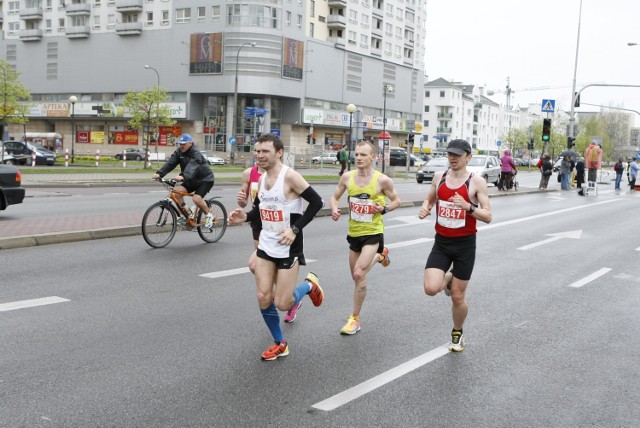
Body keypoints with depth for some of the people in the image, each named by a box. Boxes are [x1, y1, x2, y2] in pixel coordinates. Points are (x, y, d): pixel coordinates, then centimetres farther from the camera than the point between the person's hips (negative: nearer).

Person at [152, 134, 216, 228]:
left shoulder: (196, 154, -25)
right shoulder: (179, 152, -4)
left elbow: (192, 167, -43)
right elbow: (170, 163, -16)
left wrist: (183, 177, -61)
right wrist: (159, 173, -31)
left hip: (205, 180, -7)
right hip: (192, 181, 7)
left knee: (197, 198, -28)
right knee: (177, 191, -17)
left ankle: (209, 214, -1)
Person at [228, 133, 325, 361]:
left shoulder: (290, 176, -17)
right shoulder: (261, 178, 6)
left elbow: (316, 202, -17)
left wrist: (295, 229, -20)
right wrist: (245, 216, -2)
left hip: (288, 248, -7)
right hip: (265, 246, 7)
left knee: (282, 304, -3)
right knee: (263, 298, 3)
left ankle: (309, 285, 28)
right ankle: (280, 344, 22)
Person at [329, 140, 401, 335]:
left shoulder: (382, 180, -13)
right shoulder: (347, 177, -3)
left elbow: (396, 201, 2)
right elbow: (335, 197, 11)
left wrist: (384, 209, -19)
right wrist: (334, 209, -11)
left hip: (373, 233, -5)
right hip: (354, 232, 5)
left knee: (359, 274, -19)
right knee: (356, 276, 19)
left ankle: (355, 319, -3)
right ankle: (380, 255, 51)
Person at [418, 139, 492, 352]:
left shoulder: (476, 181, -10)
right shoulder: (439, 176, 2)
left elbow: (488, 216, -11)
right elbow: (430, 200, 18)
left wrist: (468, 206, -30)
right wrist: (424, 209, -5)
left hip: (465, 244, -3)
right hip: (441, 242, 3)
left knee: (457, 297, 5)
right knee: (431, 289, -17)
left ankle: (457, 333, 33)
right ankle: (447, 279, 21)